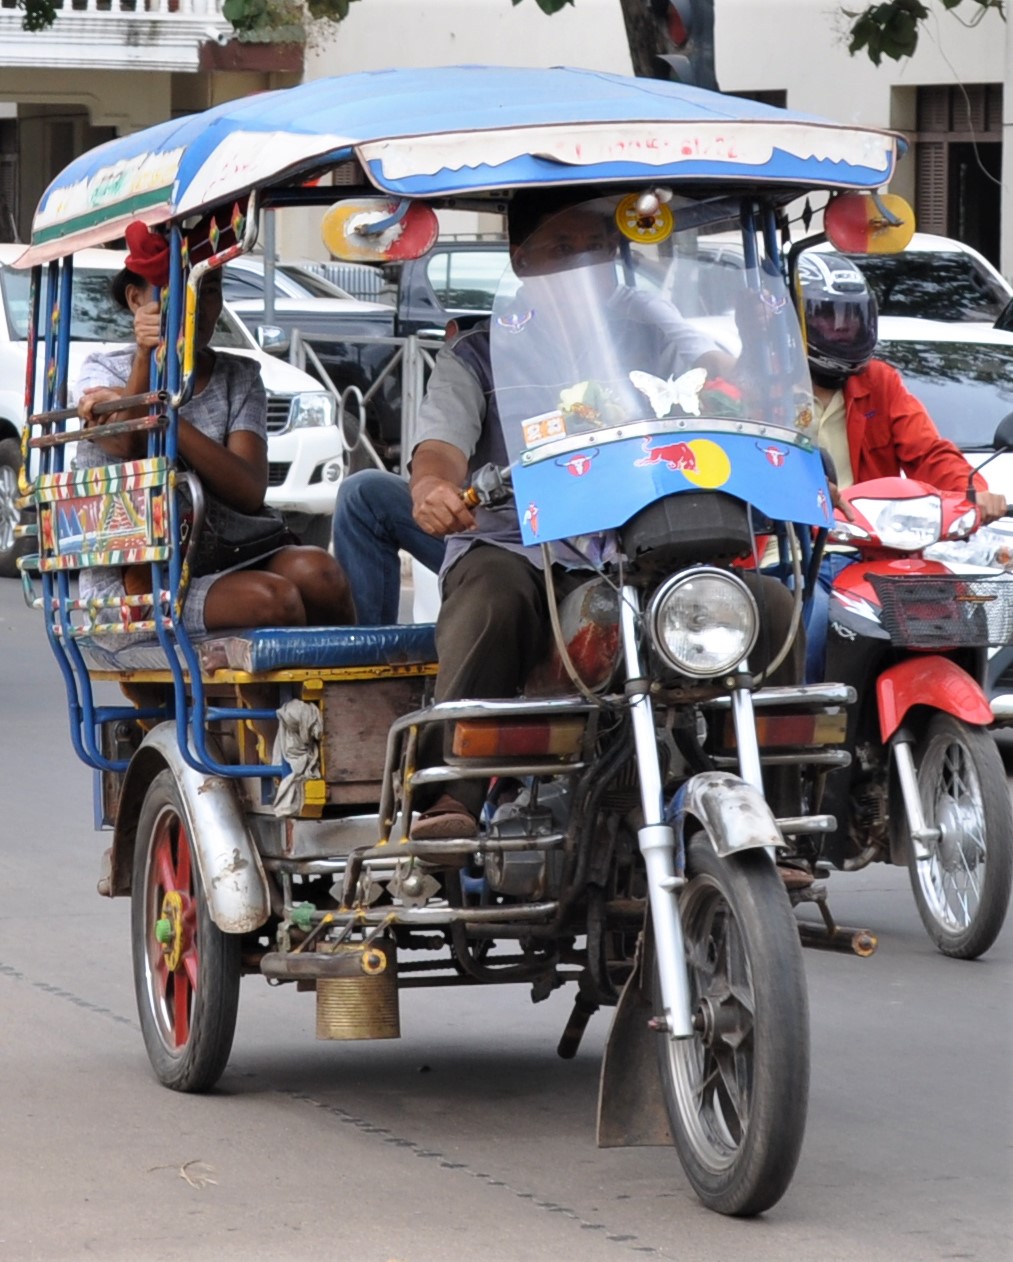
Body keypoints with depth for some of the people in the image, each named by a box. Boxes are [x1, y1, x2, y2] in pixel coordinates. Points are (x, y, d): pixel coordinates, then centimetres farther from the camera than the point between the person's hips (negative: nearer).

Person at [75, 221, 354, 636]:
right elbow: (127, 451, -17)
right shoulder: (104, 372, 5)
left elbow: (249, 492, -9)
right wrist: (146, 359, -26)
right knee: (270, 599, -31)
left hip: (220, 562, 4)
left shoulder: (239, 379, 11)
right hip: (127, 582, -4)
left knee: (316, 572, -28)